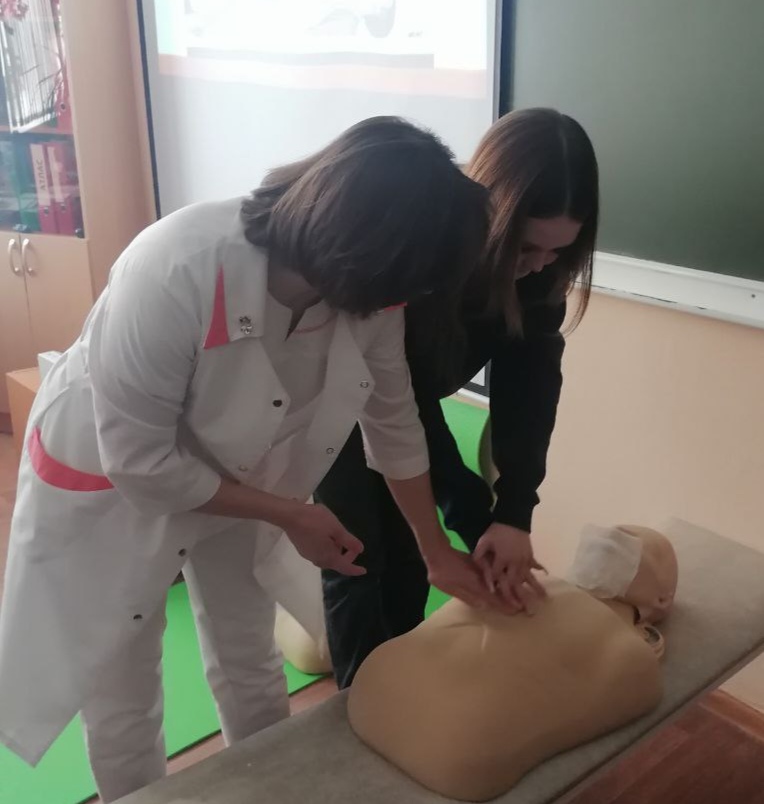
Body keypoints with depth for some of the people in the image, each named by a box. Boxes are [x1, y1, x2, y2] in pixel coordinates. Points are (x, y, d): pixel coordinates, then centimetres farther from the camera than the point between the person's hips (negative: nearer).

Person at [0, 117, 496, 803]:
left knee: (252, 669, 20)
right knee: (121, 696, 11)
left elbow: (395, 424, -5)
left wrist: (440, 554, 2)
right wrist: (291, 514, -22)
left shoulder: (368, 289, -22)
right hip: (108, 483, -4)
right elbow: (139, 460, -28)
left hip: (232, 482, 5)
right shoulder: (174, 272, -39)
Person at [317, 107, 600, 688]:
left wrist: (516, 514, -32)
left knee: (410, 552, 9)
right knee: (357, 559, -3)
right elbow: (409, 406, -33)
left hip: (412, 393, 5)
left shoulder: (539, 267, -22)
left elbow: (531, 381, -22)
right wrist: (478, 522, -32)